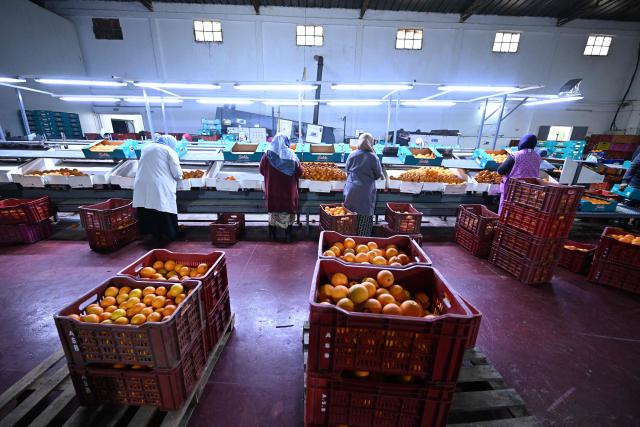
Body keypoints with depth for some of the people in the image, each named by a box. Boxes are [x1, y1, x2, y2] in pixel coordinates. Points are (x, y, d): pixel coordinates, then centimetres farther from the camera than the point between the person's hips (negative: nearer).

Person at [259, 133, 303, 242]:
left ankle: (272, 235, 23)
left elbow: (261, 171, 4)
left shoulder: (267, 154, -5)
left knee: (273, 213, 14)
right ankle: (288, 236, 18)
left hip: (272, 190, 1)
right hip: (288, 191, -1)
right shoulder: (291, 155, -8)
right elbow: (299, 172, -5)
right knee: (288, 213, 11)